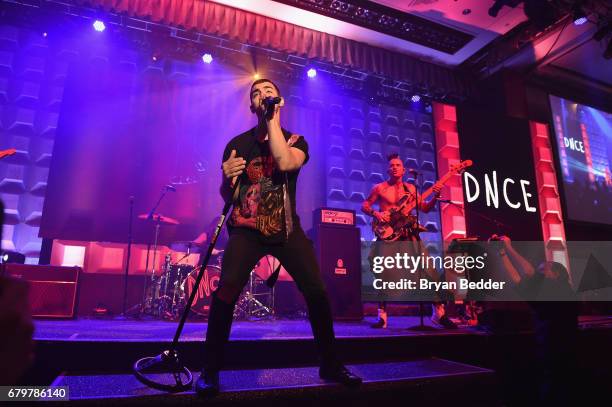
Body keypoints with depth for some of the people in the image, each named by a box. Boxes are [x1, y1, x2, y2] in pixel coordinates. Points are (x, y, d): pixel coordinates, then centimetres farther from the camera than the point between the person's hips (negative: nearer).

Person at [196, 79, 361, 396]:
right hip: (246, 230, 0)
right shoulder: (238, 143, 6)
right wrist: (227, 178, -15)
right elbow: (226, 196, 8)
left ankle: (330, 365, 15)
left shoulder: (296, 141, 5)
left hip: (286, 229, 1)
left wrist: (272, 119, -14)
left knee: (317, 292, -6)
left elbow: (285, 163, -21)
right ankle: (210, 371, -2)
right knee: (226, 290, -20)